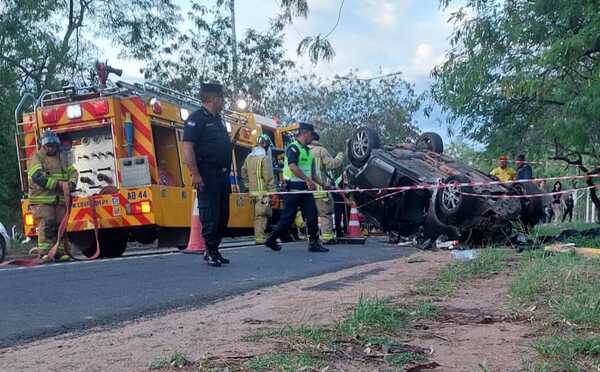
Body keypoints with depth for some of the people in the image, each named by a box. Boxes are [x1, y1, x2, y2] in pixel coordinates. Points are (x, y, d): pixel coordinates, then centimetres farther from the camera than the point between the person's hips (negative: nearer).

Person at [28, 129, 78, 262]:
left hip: (60, 199, 5)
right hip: (42, 199, -5)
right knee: (46, 225, -12)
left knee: (60, 225, 4)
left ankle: (58, 251, 9)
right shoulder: (37, 158, 0)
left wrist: (71, 183, -10)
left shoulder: (62, 157, 18)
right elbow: (37, 177, -14)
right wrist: (59, 184, -19)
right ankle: (44, 252, -9)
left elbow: (73, 171, 14)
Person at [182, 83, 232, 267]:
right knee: (210, 214, -7)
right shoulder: (196, 118, -8)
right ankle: (211, 252, 1)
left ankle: (214, 250, 21)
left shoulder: (218, 119, 20)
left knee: (223, 215, 11)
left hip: (222, 174, 9)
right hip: (206, 175, -9)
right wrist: (195, 174, -22)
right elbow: (187, 148, -16)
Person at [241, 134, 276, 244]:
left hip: (253, 191, 8)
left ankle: (258, 236, 19)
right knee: (262, 215, -7)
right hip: (263, 191, -8)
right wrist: (273, 192, -12)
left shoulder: (249, 157, 13)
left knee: (257, 215, 14)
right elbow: (268, 177, -15)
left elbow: (244, 173, 18)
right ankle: (260, 238, -9)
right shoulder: (265, 157, -11)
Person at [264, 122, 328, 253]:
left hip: (305, 188, 8)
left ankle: (314, 243, 3)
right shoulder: (293, 148, -9)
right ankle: (271, 240, 13)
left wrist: (323, 184, 15)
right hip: (293, 188, -8)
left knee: (312, 215, -1)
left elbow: (312, 172, 23)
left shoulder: (308, 151, 18)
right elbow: (292, 166, -25)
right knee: (288, 217, -2)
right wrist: (308, 180, -30)